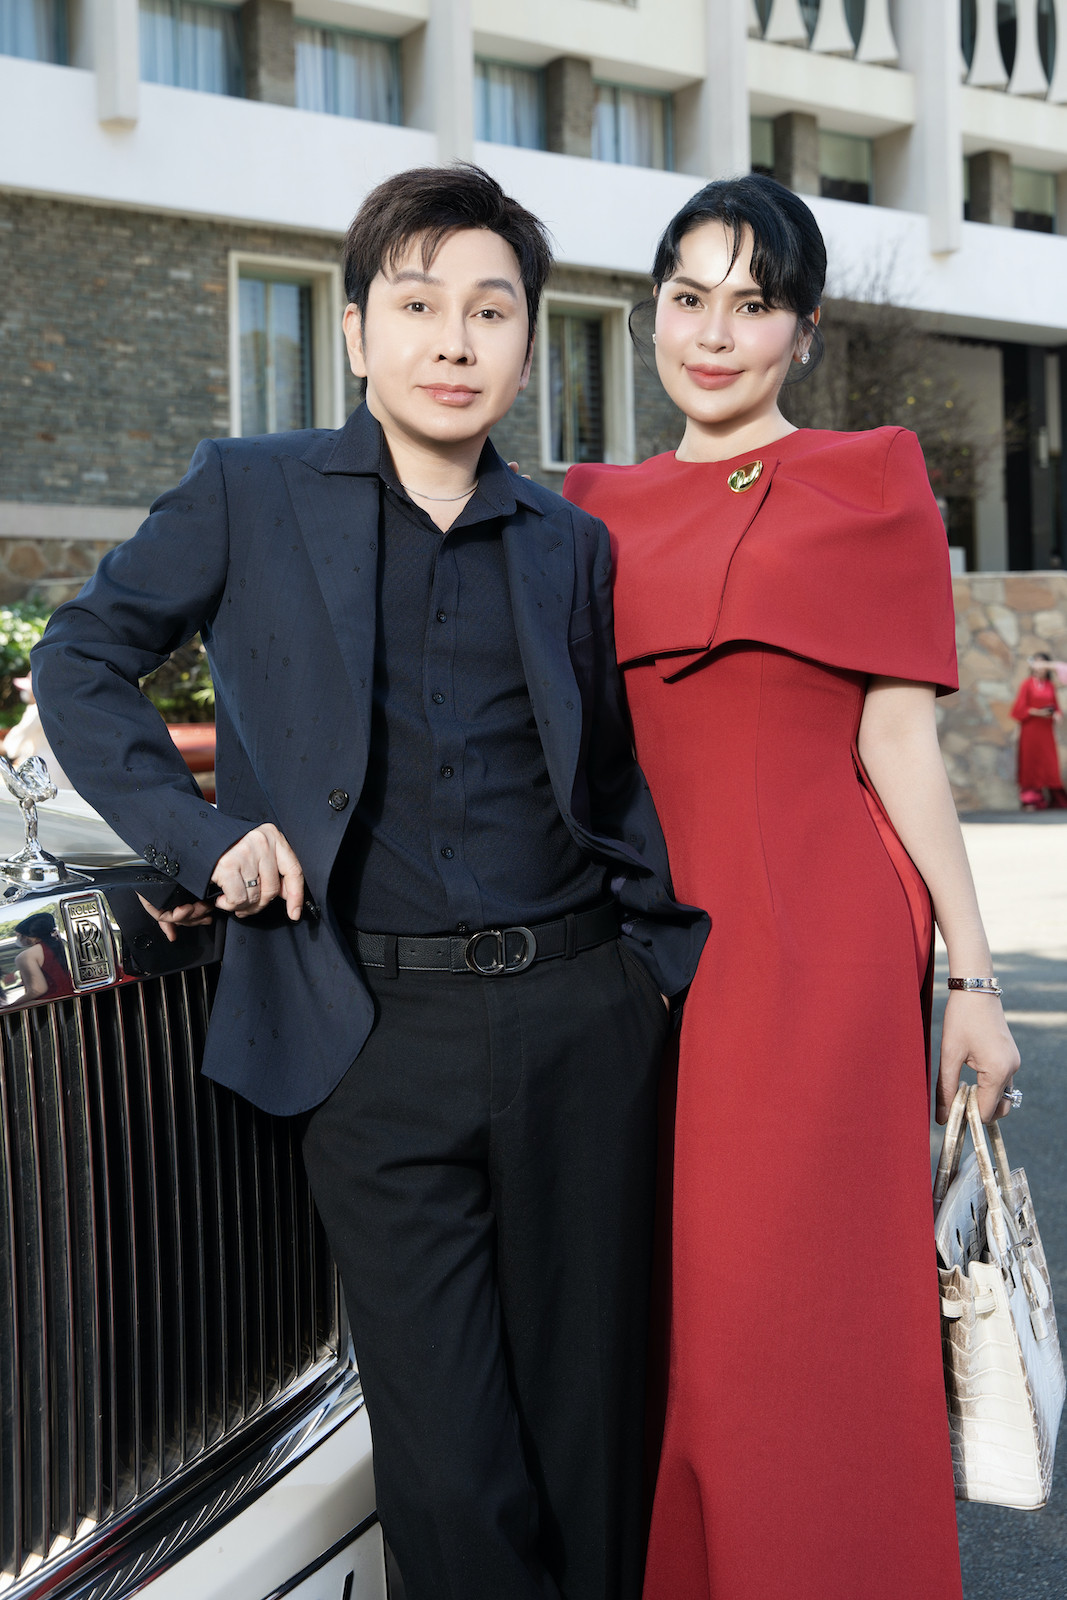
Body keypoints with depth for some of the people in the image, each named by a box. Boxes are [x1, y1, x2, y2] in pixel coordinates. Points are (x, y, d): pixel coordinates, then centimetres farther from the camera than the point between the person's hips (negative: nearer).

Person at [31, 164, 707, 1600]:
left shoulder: (574, 546, 12)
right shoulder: (252, 495, 4)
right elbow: (80, 661, 9)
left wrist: (670, 957, 12)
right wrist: (198, 834, -2)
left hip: (579, 1017, 3)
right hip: (376, 1039, -2)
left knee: (597, 1428, 10)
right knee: (450, 1470, -2)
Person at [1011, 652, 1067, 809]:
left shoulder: (1050, 686, 10)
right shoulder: (1027, 684, -1)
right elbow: (1020, 708, -5)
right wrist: (1037, 712, -16)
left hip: (1046, 730, 4)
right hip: (1030, 730, -4)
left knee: (1049, 764, -1)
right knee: (1031, 762, -3)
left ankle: (1054, 799, -1)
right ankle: (1030, 799, -1)